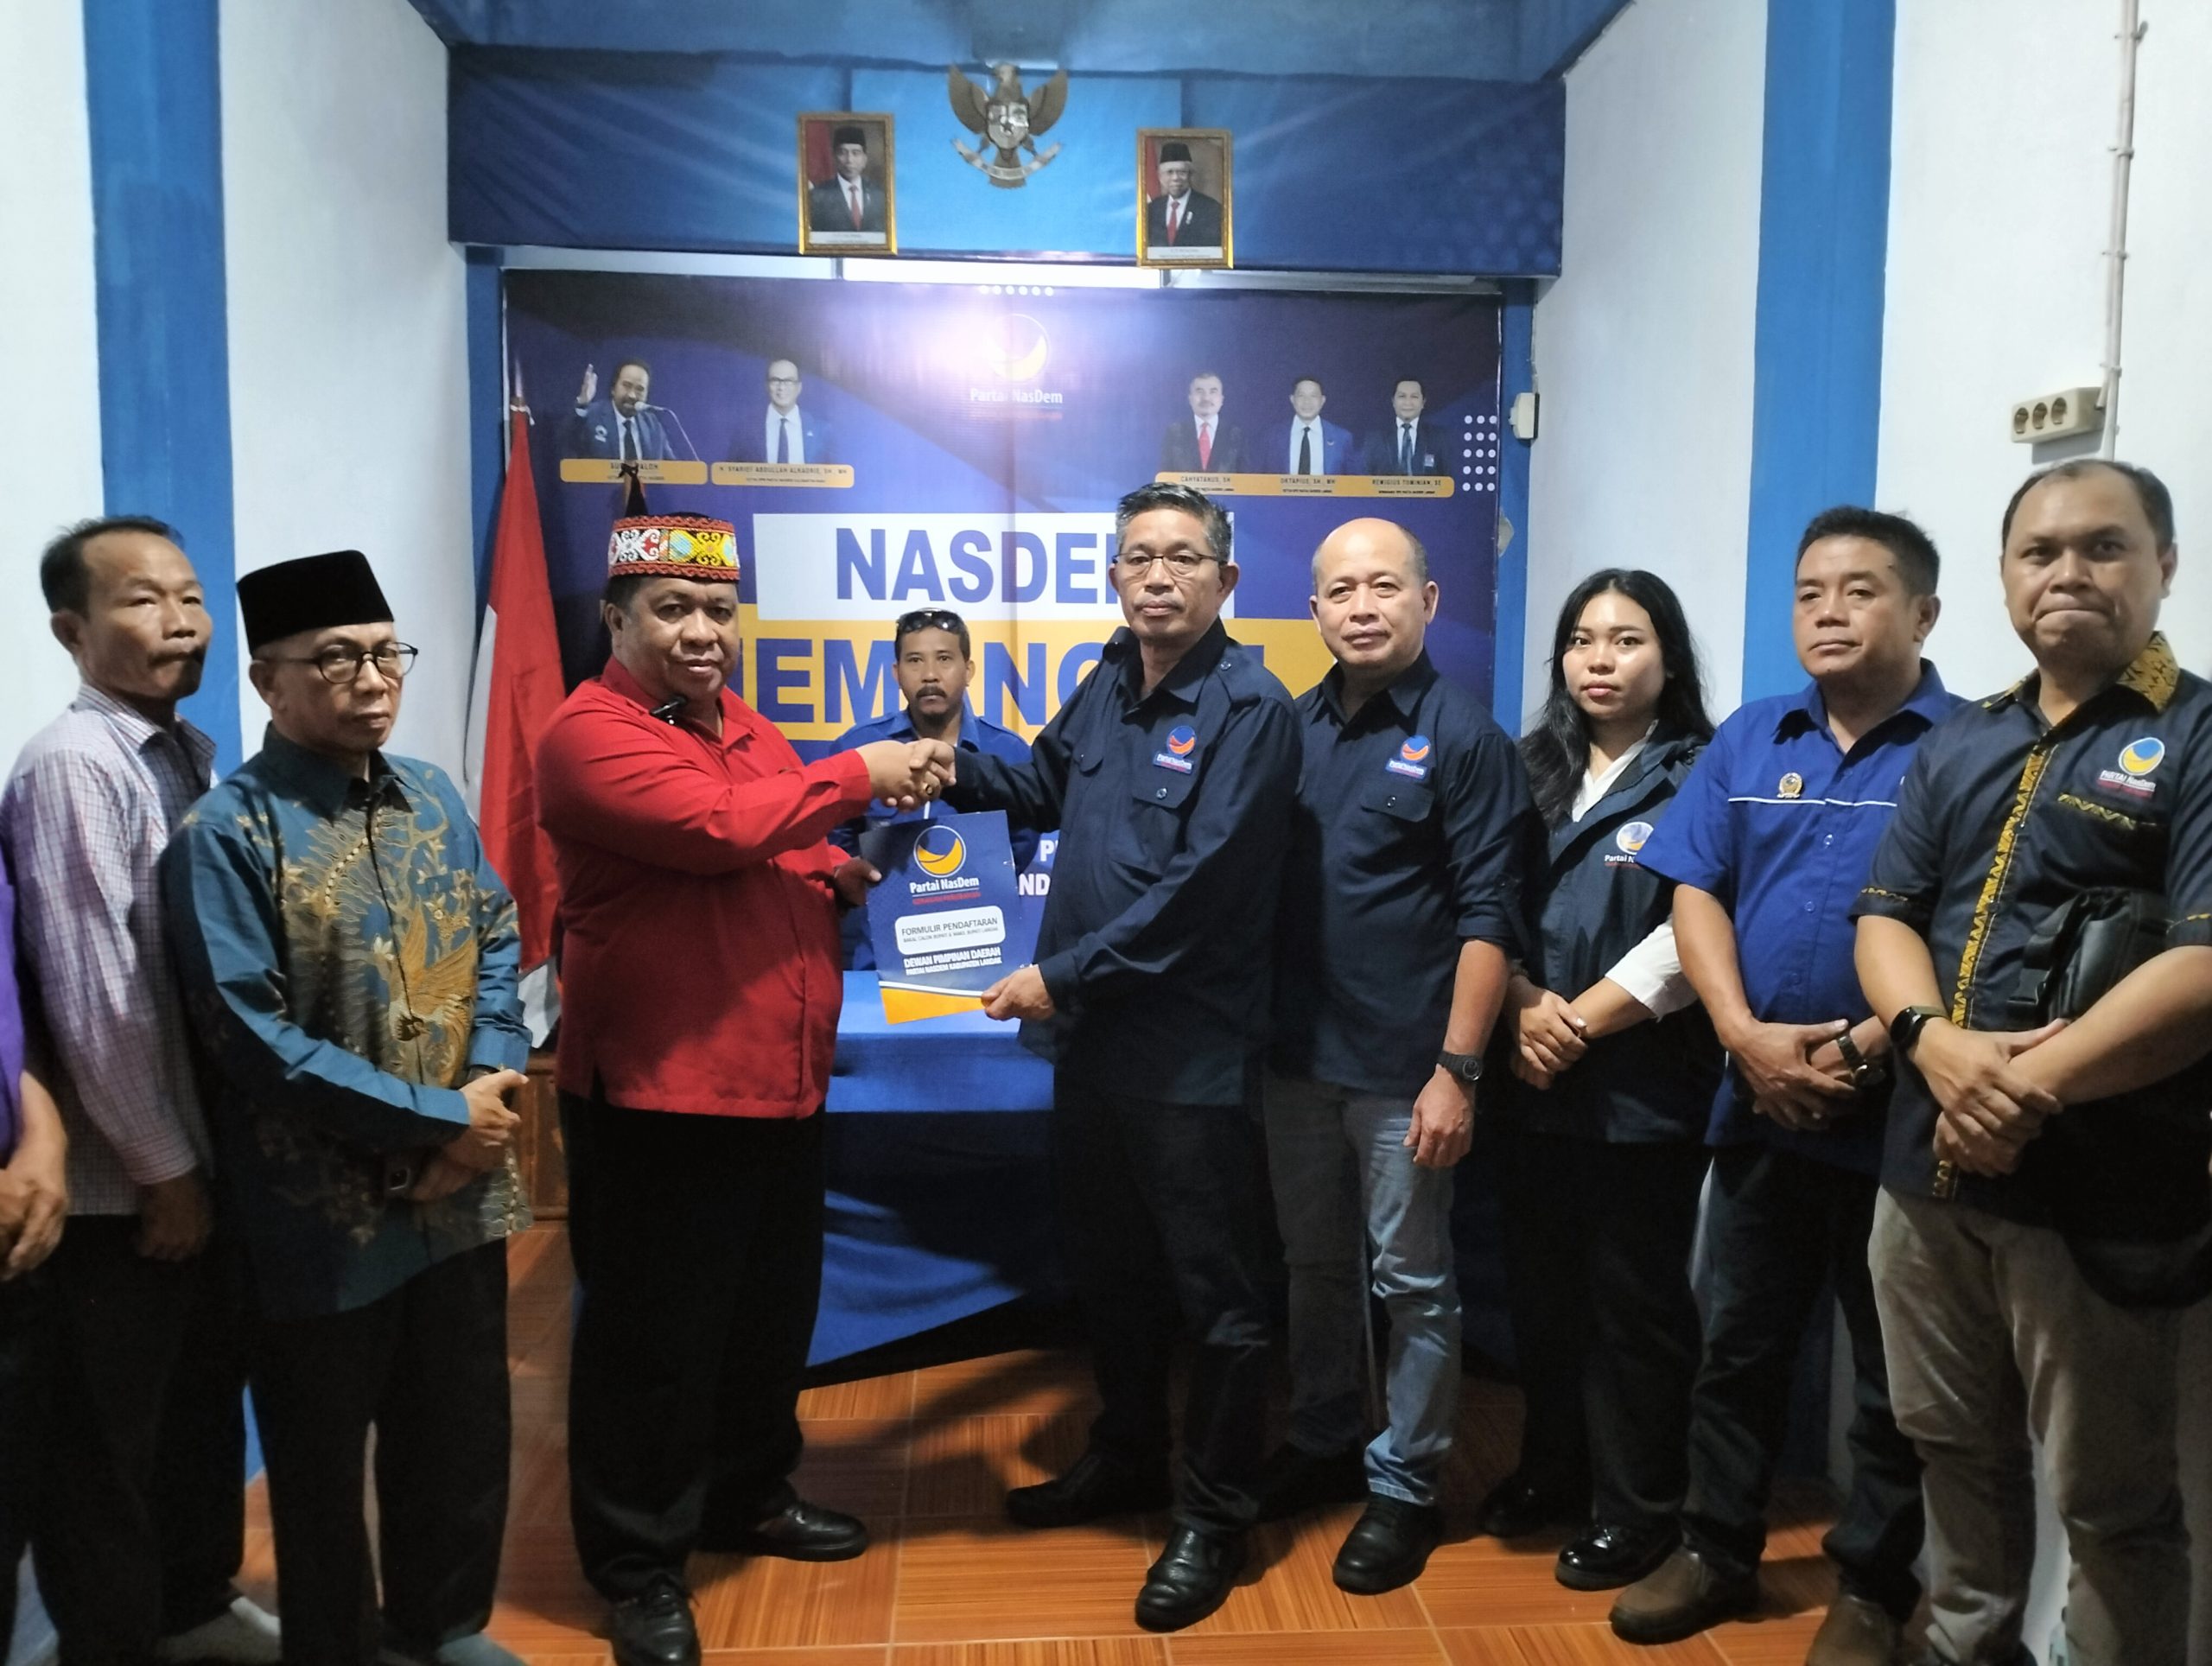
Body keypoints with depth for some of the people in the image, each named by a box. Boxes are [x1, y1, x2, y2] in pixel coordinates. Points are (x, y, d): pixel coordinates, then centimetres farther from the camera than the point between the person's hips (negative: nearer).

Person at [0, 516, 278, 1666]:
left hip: (212, 1151, 7)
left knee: (207, 1397, 22)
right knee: (109, 1437, 11)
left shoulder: (194, 755, 5)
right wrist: (161, 1166, -14)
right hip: (123, 1180, -7)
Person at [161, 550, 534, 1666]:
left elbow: (497, 944, 7)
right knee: (324, 1459, 15)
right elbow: (251, 1037, -19)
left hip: (462, 1186, 6)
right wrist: (440, 1118, -19)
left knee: (461, 1428, 20)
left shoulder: (432, 797, 4)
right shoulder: (225, 834, -15)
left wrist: (488, 1088, -10)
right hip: (324, 1212, -5)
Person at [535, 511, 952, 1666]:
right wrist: (857, 774, -16)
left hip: (780, 1085, 8)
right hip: (658, 1097, -8)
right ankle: (638, 1566, 24)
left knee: (773, 1310, 21)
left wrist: (860, 870, 1)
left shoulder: (750, 731, 14)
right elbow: (716, 828, -27)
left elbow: (798, 865, 23)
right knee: (654, 1334, 6)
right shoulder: (591, 733, -12)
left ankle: (749, 1495, 43)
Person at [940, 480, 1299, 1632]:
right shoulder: (1112, 679, 7)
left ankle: (1213, 1518, 24)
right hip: (1093, 1034, 8)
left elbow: (1195, 891, -22)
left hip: (1194, 1050, -8)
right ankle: (1126, 1458, 43)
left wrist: (1060, 977, -19)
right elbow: (1047, 786, 22)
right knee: (1108, 1266, 22)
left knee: (1217, 1294, 7)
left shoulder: (1249, 708, -15)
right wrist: (955, 769, 3)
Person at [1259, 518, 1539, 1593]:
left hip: (1402, 1069, -5)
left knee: (1411, 1282, 8)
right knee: (1314, 1264, 18)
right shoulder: (1295, 727, 6)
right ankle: (1322, 1442, 37)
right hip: (1296, 1056, 5)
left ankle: (1405, 1485, 25)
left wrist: (1457, 1070, -15)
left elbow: (1489, 918, -10)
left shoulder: (1463, 738, -8)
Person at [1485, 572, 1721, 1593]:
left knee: (1635, 1302, 6)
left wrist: (1578, 1021, -14)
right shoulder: (1532, 768, 11)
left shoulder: (1701, 776, -4)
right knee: (1540, 1288, 15)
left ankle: (1634, 1505, 22)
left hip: (1644, 1088, -5)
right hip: (1532, 1084, 5)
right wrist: (1523, 1006, -10)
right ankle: (1551, 1469, 33)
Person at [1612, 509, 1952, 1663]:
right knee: (1737, 1344, 16)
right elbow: (1695, 891, 2)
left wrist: (1866, 1049, -19)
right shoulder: (1750, 739, 7)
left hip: (1898, 1115, -4)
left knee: (1893, 1374, 11)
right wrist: (1746, 1035, -11)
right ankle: (1714, 1551, 33)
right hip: (1758, 1102, 4)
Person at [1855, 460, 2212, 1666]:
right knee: (1954, 1448, 21)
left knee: (2108, 1498, 9)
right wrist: (1935, 1041, -13)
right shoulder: (1957, 747, 12)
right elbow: (1885, 917, 7)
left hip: (2098, 1192, -6)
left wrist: (2034, 1083, -21)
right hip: (1928, 1170, 6)